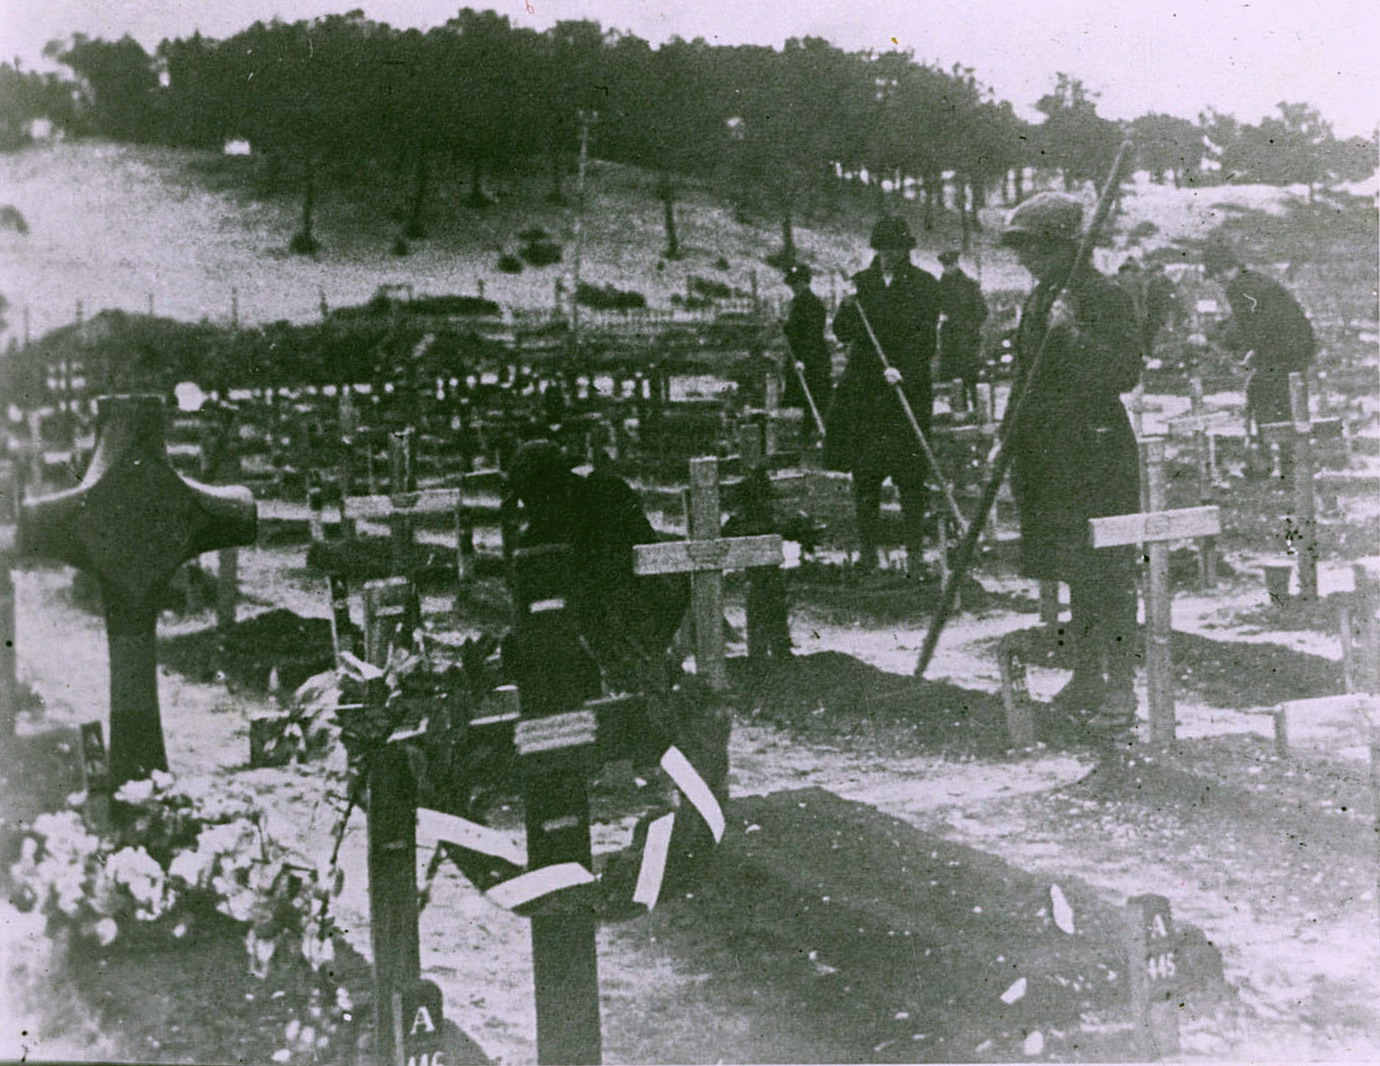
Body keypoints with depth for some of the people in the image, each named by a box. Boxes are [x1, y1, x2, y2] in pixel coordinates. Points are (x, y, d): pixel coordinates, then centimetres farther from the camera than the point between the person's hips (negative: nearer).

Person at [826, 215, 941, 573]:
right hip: (862, 389, 3)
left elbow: (925, 336, -6)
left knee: (909, 474, -4)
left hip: (908, 387, -3)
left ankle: (915, 553, 2)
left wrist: (904, 371, -21)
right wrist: (849, 308, -10)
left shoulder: (924, 284, 3)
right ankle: (867, 550, 10)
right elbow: (842, 333, 9)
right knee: (863, 472, 2)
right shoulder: (862, 282, 13)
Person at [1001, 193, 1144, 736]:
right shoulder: (1039, 299, 15)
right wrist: (1012, 443, 20)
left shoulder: (1103, 296, -10)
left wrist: (1072, 336, -26)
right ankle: (1086, 679, 24)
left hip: (1098, 452, -8)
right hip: (1049, 456, 8)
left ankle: (1120, 687, 1)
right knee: (1073, 573, 14)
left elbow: (1126, 374, -19)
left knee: (1106, 573, -5)